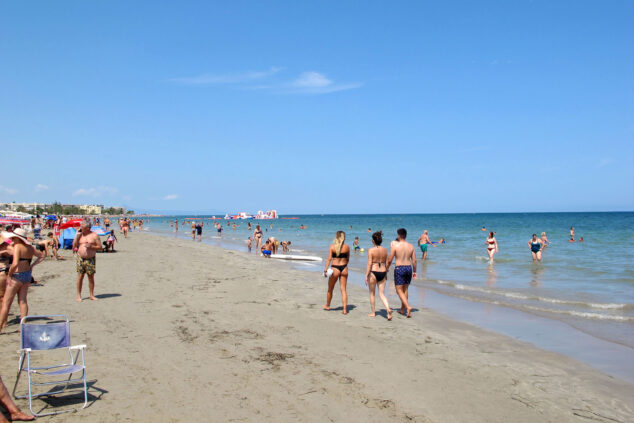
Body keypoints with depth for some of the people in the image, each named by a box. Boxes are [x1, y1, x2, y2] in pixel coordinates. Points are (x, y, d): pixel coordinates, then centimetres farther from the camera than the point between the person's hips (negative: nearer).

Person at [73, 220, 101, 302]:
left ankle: (92, 295, 13)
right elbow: (74, 246, 3)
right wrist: (78, 235, -3)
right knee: (80, 276, 0)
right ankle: (79, 296, 7)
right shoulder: (79, 235, 9)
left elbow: (100, 247, 0)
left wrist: (91, 246, -17)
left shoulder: (94, 235, 0)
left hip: (90, 259, -2)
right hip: (80, 258, 2)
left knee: (91, 277, 2)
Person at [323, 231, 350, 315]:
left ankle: (327, 306, 32)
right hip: (344, 268, 2)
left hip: (335, 268, -2)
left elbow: (329, 259, -11)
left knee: (330, 289, 16)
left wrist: (325, 270, -10)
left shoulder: (332, 246, -7)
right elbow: (347, 259, 8)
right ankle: (345, 309, 1)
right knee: (343, 290, 6)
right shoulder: (347, 247, -1)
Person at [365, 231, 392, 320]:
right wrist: (386, 274, 20)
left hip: (373, 272, -4)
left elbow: (369, 264, -14)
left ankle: (373, 313, 21)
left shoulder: (371, 250, -11)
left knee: (372, 293, 13)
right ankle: (388, 309, -14)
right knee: (382, 294, 9)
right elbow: (386, 263, 9)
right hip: (382, 273, 4)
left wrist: (366, 275, -9)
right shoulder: (385, 250, 3)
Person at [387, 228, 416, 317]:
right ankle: (402, 309, 24)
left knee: (399, 290, 1)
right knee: (405, 289, 16)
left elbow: (390, 260, -6)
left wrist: (387, 268, 11)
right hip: (409, 268, 5)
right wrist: (414, 271, 16)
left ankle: (408, 307, -16)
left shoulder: (395, 246, -9)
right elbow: (414, 260, 5)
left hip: (399, 268, -5)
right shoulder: (411, 246, 3)